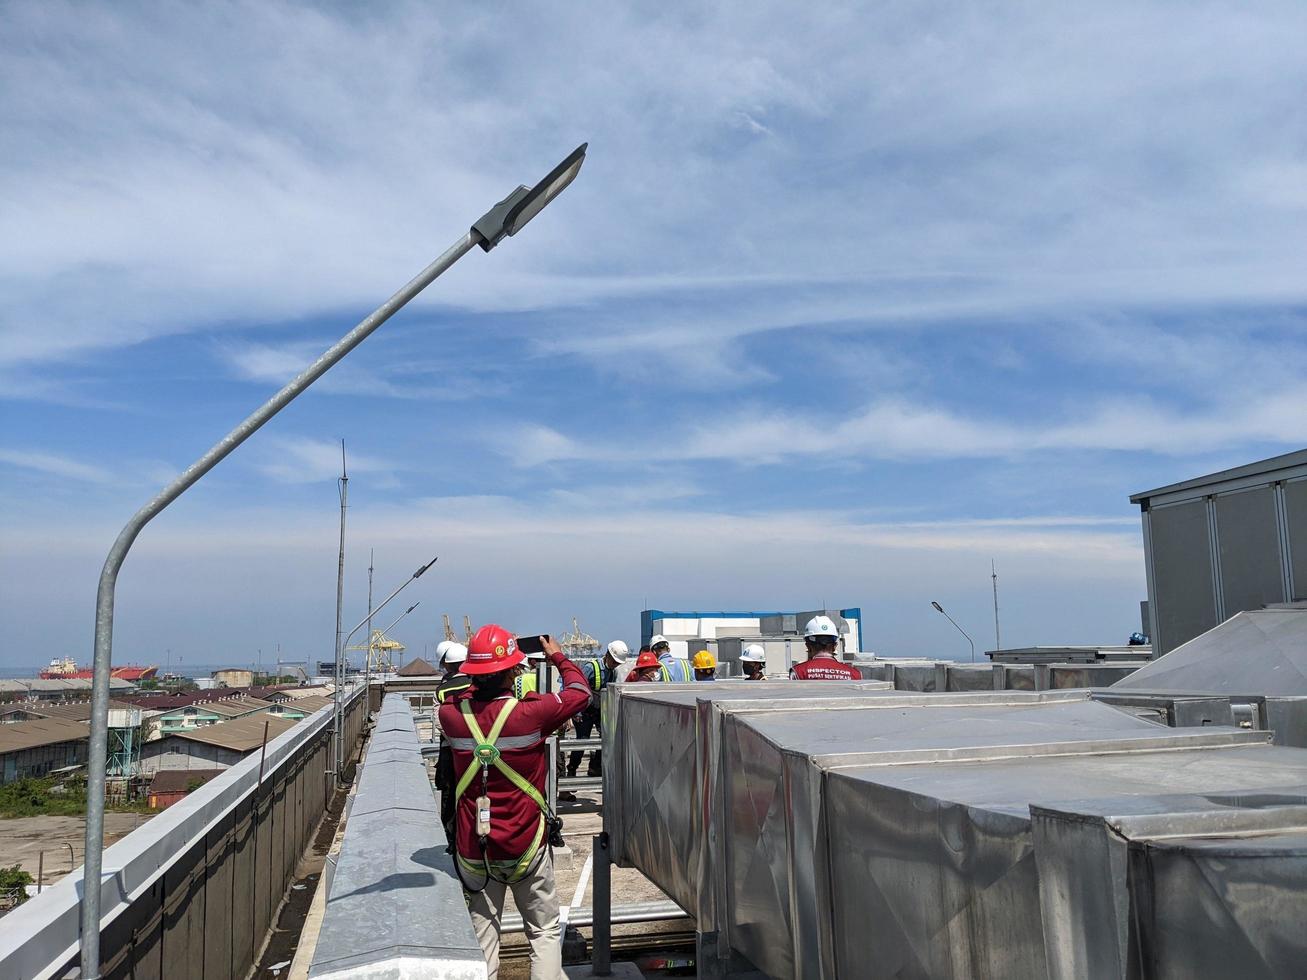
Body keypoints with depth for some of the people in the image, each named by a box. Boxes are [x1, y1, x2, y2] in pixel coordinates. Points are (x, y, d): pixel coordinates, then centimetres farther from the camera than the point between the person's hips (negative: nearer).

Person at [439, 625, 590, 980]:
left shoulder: (451, 715, -10)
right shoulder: (530, 712, -18)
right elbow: (580, 691, 0)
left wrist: (480, 677, 19)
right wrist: (557, 656, 15)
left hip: (473, 848, 3)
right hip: (526, 844, -2)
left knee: (481, 936, 13)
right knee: (545, 931, 12)